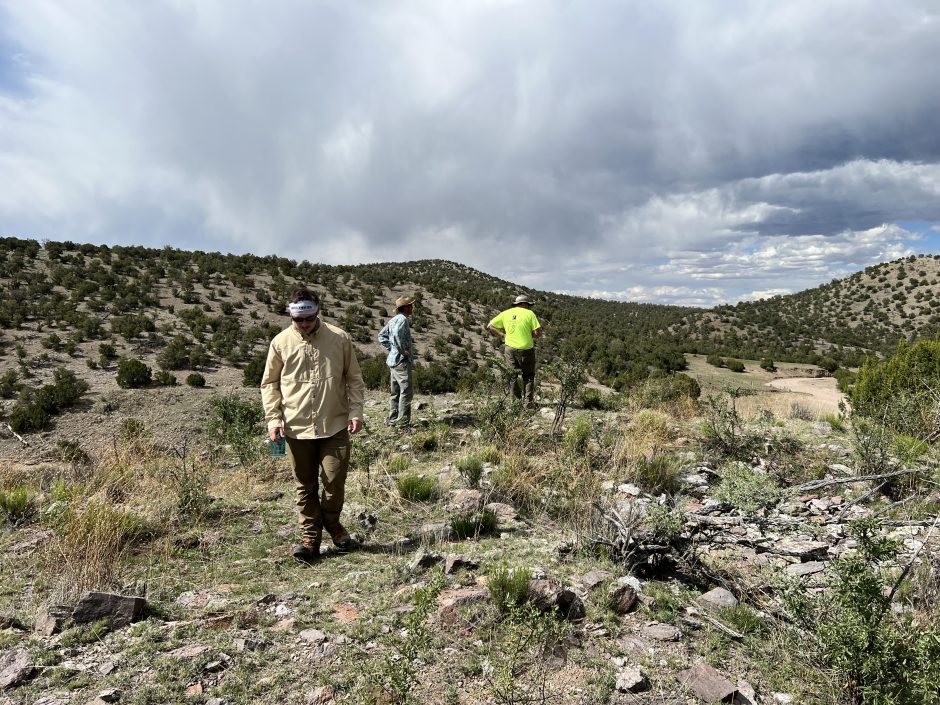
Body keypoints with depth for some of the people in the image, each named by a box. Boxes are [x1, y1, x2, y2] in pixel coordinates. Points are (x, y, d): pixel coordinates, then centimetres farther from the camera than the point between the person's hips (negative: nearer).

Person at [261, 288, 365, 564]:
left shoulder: (340, 338, -1)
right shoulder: (281, 342, 0)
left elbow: (354, 378, 6)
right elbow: (269, 383, 7)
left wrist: (355, 411, -3)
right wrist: (273, 419, -2)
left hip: (335, 425, -1)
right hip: (296, 427, 1)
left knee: (334, 481, 1)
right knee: (305, 486, 10)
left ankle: (332, 523, 29)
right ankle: (310, 538, 23)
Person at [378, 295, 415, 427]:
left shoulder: (394, 319, 15)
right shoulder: (402, 319, -14)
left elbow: (381, 336, 22)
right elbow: (397, 335, -32)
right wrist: (403, 351, -21)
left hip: (393, 360, 10)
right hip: (402, 361, -10)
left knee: (396, 392, 14)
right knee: (406, 391, -7)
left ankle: (392, 420, 20)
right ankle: (403, 421, -6)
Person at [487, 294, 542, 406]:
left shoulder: (506, 313, 6)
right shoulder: (529, 314, -4)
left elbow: (489, 326, 8)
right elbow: (538, 332, -11)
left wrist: (502, 335, 11)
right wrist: (530, 335, 8)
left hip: (510, 349, 2)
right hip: (526, 350, -2)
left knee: (512, 376, 15)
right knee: (528, 376, 13)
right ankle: (529, 400, 9)